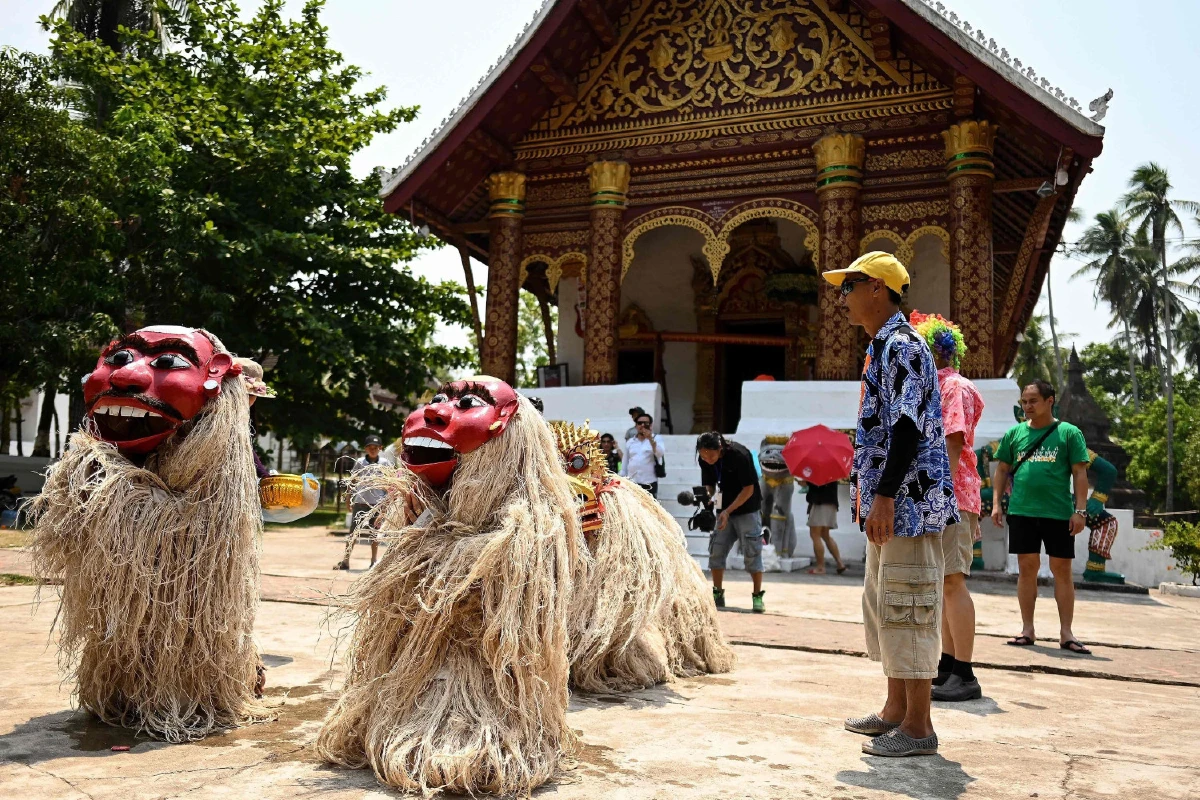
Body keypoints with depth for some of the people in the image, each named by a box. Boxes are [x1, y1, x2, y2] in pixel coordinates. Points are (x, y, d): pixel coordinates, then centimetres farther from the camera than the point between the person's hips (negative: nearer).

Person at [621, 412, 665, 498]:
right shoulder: (630, 442, 12)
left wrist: (650, 439, -29)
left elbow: (661, 453, -17)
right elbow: (625, 463, 15)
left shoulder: (656, 439, 2)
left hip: (649, 484, -3)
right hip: (631, 483, 4)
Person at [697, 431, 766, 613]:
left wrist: (728, 511, -24)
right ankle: (717, 594, 12)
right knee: (716, 550, 1)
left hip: (747, 510, -5)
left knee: (752, 552, -6)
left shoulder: (739, 455, -24)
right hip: (724, 510, 5)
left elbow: (748, 489, -20)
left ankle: (758, 597, 4)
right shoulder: (704, 459, -8)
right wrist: (707, 497, -17)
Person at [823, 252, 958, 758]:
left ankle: (917, 726, 3)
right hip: (888, 502, 11)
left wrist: (884, 495, -24)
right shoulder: (882, 348, 19)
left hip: (910, 500, -11)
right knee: (882, 602, 16)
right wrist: (870, 497, 21)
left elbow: (907, 426, -21)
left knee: (906, 605, -6)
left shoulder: (901, 345, -13)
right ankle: (897, 710, 26)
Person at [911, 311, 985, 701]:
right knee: (943, 583, 12)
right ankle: (948, 666, 18)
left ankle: (964, 676, -7)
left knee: (952, 581, -10)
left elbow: (954, 443, -17)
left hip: (949, 495, -10)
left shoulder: (955, 386, -7)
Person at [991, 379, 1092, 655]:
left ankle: (1066, 633, 10)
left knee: (1062, 570, 3)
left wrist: (1080, 510, -7)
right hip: (1022, 511, 2)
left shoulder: (1069, 433, 2)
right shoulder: (1015, 433, 9)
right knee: (1027, 568, 5)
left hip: (1059, 512, -2)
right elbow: (1002, 469, 13)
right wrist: (997, 503, 5)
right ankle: (1027, 630, 12)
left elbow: (1079, 472, 0)